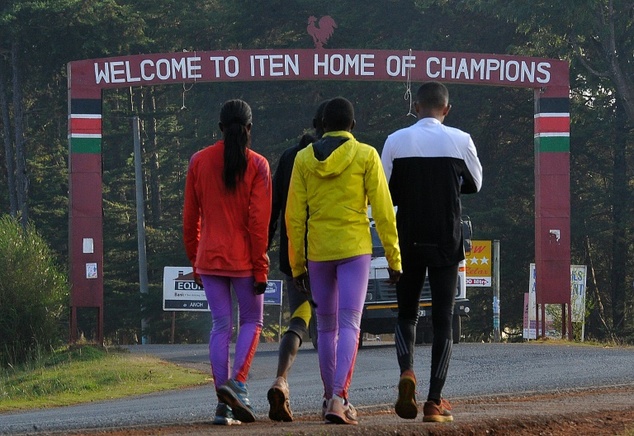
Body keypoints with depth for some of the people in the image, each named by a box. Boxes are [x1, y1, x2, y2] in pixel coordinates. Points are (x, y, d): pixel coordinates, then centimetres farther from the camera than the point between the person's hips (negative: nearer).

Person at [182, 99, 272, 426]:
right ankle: (237, 383, -9)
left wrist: (194, 259, 15)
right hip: (243, 258, -3)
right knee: (252, 320, 13)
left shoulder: (199, 162, 3)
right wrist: (260, 267, -5)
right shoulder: (256, 165, -6)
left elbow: (190, 217, 6)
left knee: (221, 326, 7)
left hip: (209, 258, 3)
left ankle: (223, 404, 2)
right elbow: (259, 220, -9)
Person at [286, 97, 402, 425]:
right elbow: (383, 210, -5)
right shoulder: (366, 155, -3)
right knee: (349, 324, -7)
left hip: (318, 250, 3)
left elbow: (294, 216, 3)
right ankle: (339, 399, -21)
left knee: (326, 327, 15)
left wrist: (297, 264, 9)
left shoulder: (304, 159, 4)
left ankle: (330, 397, 23)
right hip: (355, 249, -3)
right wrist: (394, 258, 0)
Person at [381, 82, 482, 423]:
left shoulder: (396, 141, -2)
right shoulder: (460, 141, -3)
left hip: (408, 240, 1)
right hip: (446, 240, -1)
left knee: (406, 314, 14)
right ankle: (435, 401, -2)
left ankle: (407, 371, -14)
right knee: (443, 318, 4)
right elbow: (474, 184, 12)